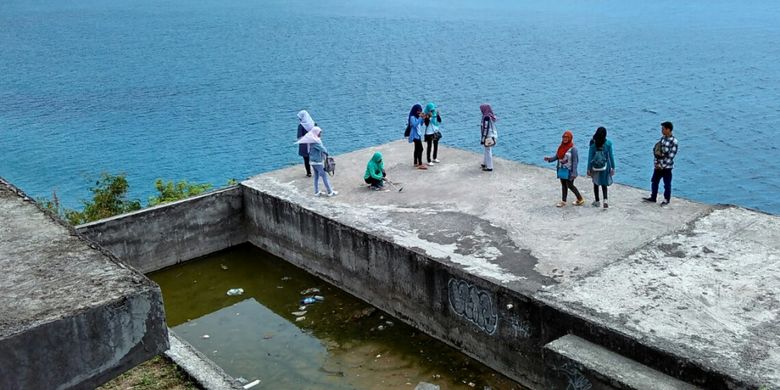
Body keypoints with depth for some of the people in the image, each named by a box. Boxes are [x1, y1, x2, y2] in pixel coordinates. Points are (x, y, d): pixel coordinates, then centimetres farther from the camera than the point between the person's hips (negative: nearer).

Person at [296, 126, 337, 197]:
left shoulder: (312, 140, 7)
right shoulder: (315, 142, -22)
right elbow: (322, 149, -23)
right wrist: (326, 154, -4)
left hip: (313, 161, 9)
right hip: (318, 162, -9)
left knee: (316, 176, 16)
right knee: (324, 176, -2)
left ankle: (316, 192, 22)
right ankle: (330, 192, 3)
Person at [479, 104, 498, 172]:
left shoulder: (486, 118, -22)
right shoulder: (491, 116, 3)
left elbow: (485, 129, -22)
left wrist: (482, 139, -17)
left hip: (488, 137, -9)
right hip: (493, 135, 9)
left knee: (488, 152, 3)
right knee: (488, 151, 22)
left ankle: (489, 167, 12)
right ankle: (485, 163, 37)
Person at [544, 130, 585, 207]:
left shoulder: (573, 148, -15)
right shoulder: (561, 146, 6)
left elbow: (575, 161, -16)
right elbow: (556, 156, 8)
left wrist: (574, 173, -19)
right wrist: (549, 158, -11)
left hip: (569, 171, -7)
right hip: (561, 170, 7)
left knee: (570, 185, -1)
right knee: (563, 185, 13)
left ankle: (580, 199, 17)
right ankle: (563, 201, 23)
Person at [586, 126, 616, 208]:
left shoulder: (593, 143, -10)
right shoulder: (608, 143, -8)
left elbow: (590, 156, -8)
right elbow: (611, 156, -3)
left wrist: (589, 169, -3)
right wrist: (613, 167, 5)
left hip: (595, 167, 0)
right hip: (605, 167, 1)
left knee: (596, 184, 15)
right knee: (604, 184, 12)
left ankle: (597, 201, 24)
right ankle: (605, 200, -8)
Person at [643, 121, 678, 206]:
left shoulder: (674, 141, -18)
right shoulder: (663, 138, 4)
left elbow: (671, 156, -20)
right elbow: (655, 149, 8)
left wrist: (662, 165, -17)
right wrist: (656, 163, -2)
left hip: (667, 166, -7)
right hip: (658, 165, 7)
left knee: (667, 184, 8)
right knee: (654, 181, 14)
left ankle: (666, 199, 23)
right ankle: (652, 197, 28)